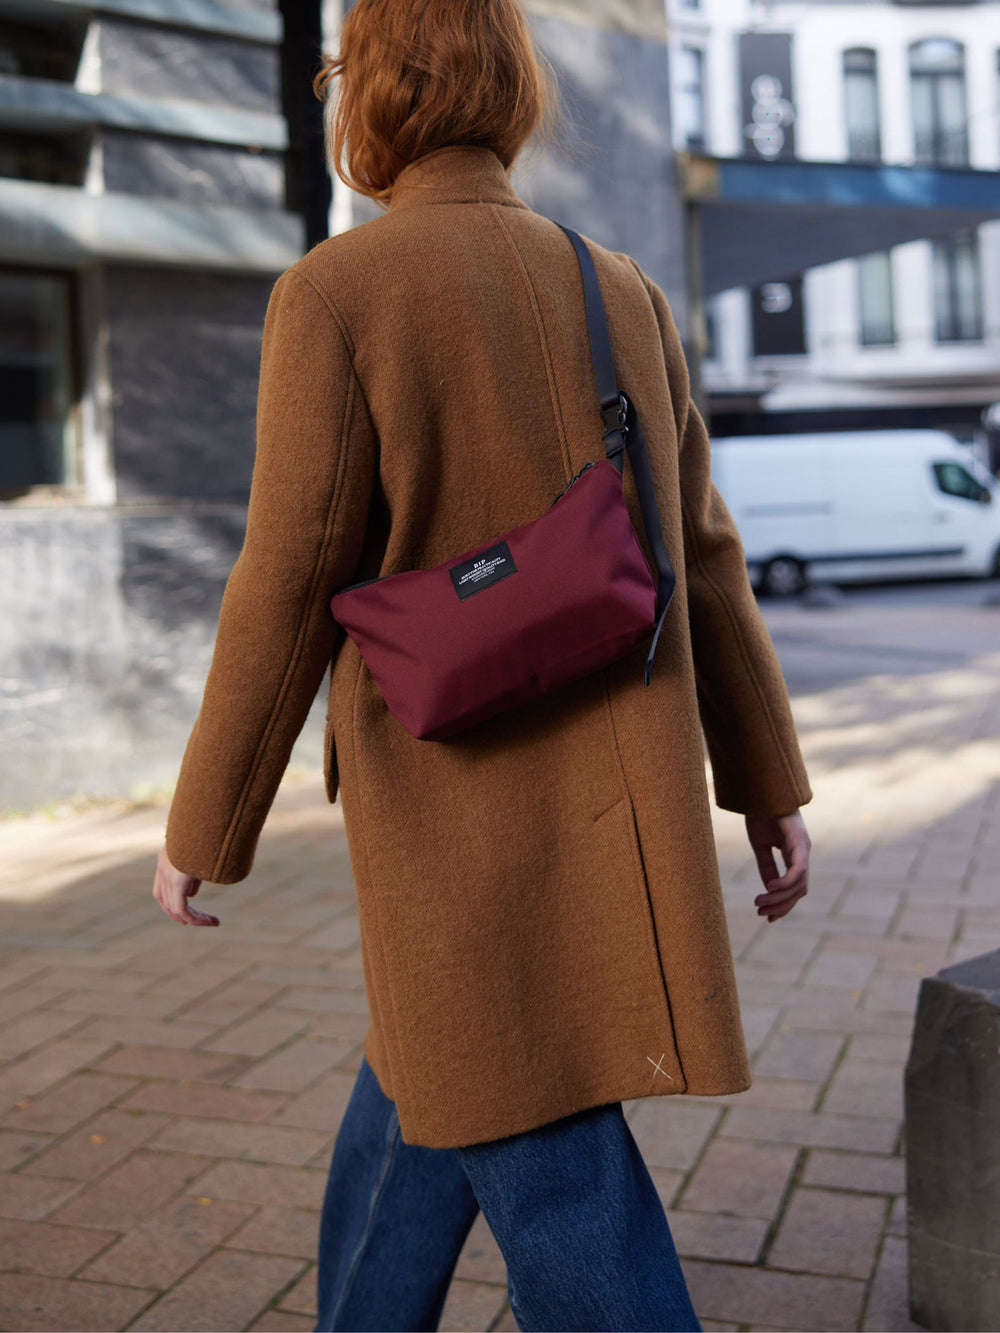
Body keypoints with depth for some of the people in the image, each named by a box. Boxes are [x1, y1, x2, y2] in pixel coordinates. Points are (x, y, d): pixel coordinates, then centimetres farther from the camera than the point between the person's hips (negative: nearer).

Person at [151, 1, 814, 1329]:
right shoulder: (622, 291, 6)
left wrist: (204, 833, -2)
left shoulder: (334, 292, -11)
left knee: (555, 1181, 4)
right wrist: (771, 785, 10)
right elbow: (700, 551, 6)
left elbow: (290, 590, -14)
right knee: (421, 1090, 24)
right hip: (613, 802, 7)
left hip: (466, 809, -6)